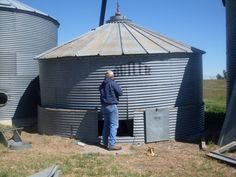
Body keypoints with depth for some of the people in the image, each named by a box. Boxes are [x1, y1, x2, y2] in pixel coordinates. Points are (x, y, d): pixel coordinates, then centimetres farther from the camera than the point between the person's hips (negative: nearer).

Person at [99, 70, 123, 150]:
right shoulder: (112, 83, -12)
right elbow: (120, 93, -9)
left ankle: (105, 143, 20)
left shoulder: (102, 85, 9)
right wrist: (118, 87, 7)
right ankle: (112, 145, -7)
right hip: (112, 106, -7)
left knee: (106, 125, 15)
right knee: (114, 125, -4)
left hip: (104, 106, 8)